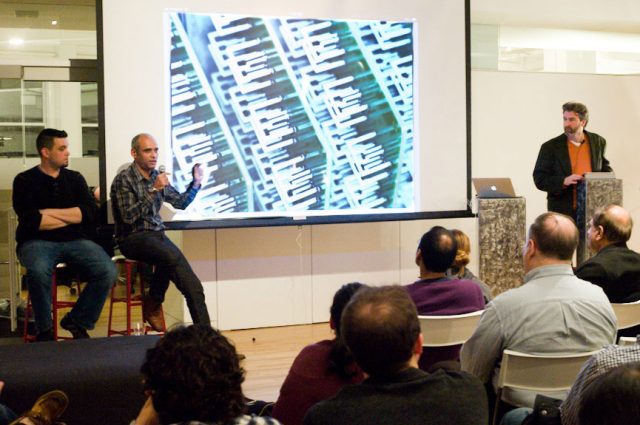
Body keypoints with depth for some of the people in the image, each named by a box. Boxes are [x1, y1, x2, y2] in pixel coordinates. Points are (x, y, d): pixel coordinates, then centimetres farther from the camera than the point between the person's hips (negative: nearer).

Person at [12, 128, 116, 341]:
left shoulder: (75, 178, 14)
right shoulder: (25, 180, 2)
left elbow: (89, 213, 0)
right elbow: (30, 220, -12)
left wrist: (50, 213, -7)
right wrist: (72, 216, -5)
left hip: (74, 241, 4)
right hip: (37, 242, -3)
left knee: (107, 271, -24)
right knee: (38, 271, -38)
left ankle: (77, 321, -2)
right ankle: (44, 330, -15)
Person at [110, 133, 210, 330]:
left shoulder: (157, 176, 12)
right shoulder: (124, 179, -7)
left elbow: (180, 202, 22)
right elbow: (129, 216, -18)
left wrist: (196, 183, 8)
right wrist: (154, 190, -21)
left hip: (157, 235, 6)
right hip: (133, 238, -6)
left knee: (193, 286, -13)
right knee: (172, 257, -35)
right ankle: (153, 304, -12)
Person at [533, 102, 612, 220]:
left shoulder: (598, 142, 8)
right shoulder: (550, 147, -2)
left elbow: (606, 170, 21)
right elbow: (539, 179, -3)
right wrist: (563, 181, -19)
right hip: (562, 212, -2)